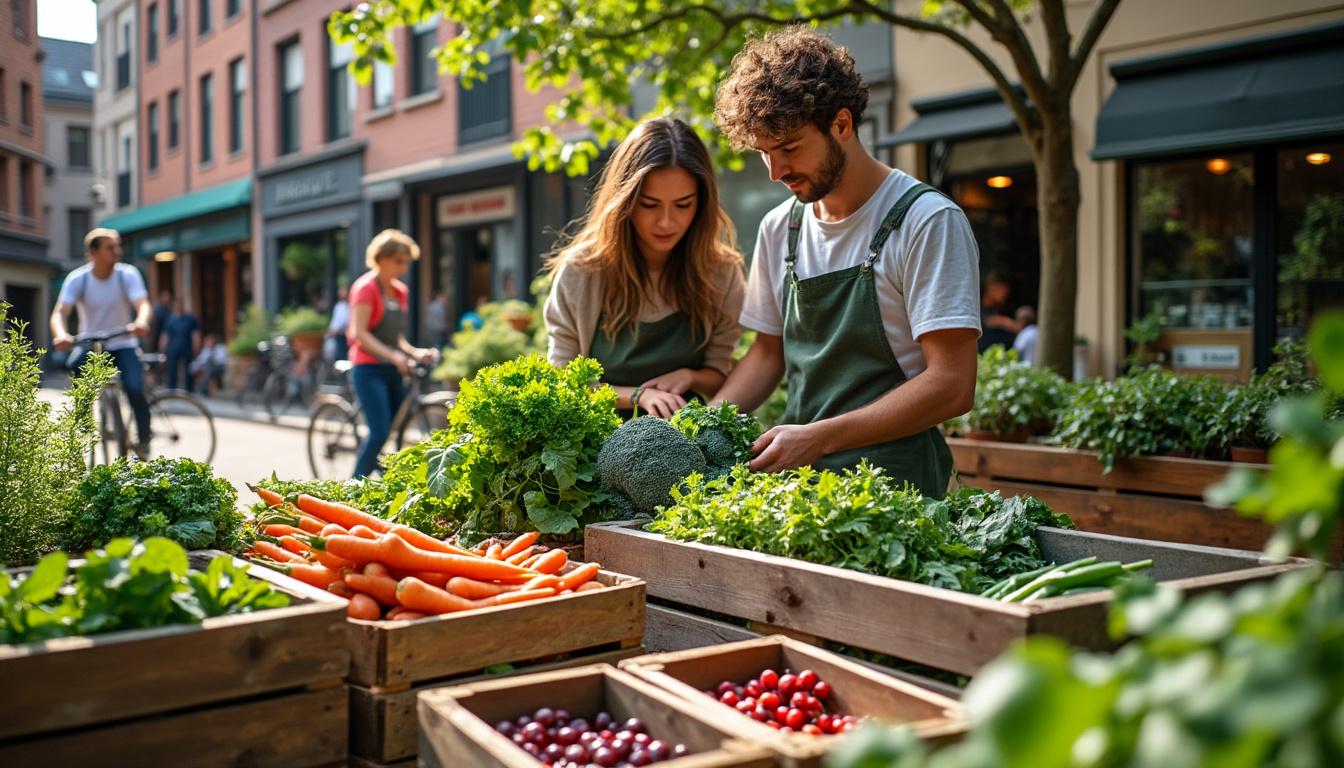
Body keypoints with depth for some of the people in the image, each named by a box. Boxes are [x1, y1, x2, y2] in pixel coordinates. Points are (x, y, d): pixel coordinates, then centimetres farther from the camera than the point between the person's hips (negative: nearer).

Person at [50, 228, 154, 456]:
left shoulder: (128, 274, -11)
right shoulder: (77, 278, -11)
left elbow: (143, 305, -24)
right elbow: (59, 313, -20)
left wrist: (141, 322, -48)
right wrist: (61, 335, -42)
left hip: (122, 345, -1)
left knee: (134, 388, -23)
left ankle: (143, 439, -3)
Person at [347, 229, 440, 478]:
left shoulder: (400, 291, 14)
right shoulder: (366, 288, -8)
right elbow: (359, 333, -16)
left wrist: (415, 353, 2)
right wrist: (392, 356, -25)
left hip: (394, 372, 8)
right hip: (369, 370, -8)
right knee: (379, 433, -15)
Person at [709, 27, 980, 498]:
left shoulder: (927, 222, -8)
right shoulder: (779, 229, 11)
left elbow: (952, 385, -13)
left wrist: (819, 437, -19)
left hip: (892, 482, -5)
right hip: (797, 475, 6)